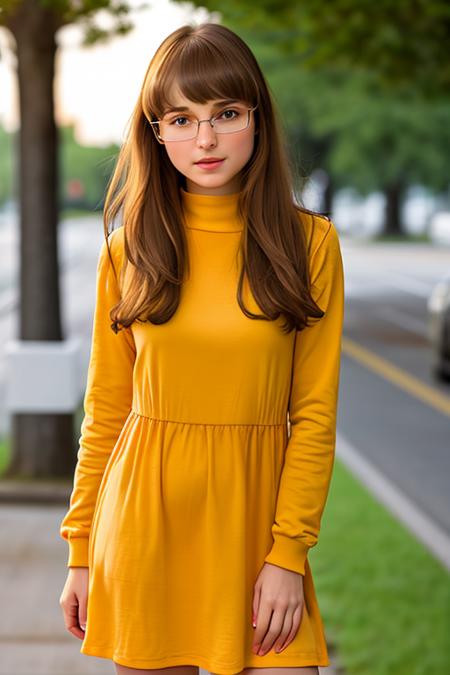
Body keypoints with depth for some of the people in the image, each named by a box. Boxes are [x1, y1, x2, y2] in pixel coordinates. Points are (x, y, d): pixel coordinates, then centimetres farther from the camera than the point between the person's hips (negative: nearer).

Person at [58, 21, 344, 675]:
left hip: (254, 515, -1)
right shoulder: (130, 248, 3)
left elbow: (315, 414, -2)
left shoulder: (309, 242, -1)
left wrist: (289, 552, -9)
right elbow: (105, 409, 7)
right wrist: (81, 551, 6)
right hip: (145, 517, 1)